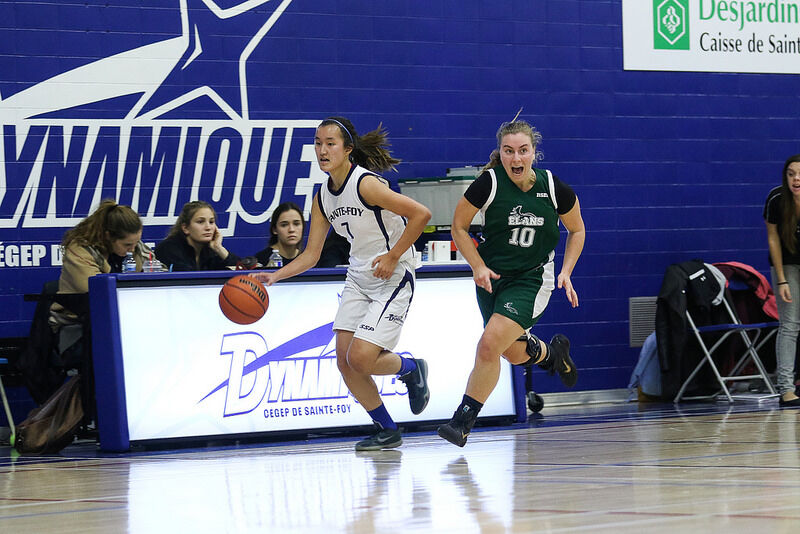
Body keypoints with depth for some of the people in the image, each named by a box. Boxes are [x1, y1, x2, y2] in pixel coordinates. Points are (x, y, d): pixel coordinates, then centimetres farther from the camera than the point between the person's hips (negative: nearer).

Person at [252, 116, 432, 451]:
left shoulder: (366, 184, -20)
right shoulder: (323, 198, 4)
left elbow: (421, 214, -24)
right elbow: (311, 255, 8)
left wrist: (393, 257, -19)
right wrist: (274, 276, -5)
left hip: (393, 277, -8)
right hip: (359, 278, 8)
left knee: (360, 358, -17)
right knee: (345, 363, 0)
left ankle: (411, 370, 15)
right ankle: (387, 431, 17)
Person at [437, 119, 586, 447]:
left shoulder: (555, 189, -11)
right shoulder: (488, 184, -14)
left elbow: (577, 230, 7)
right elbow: (459, 227, -1)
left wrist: (565, 272, -4)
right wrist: (478, 267, -12)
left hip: (532, 280, -3)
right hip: (493, 278, 3)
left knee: (490, 344, -21)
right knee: (515, 353, 17)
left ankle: (462, 421, -11)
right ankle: (552, 353, 54)